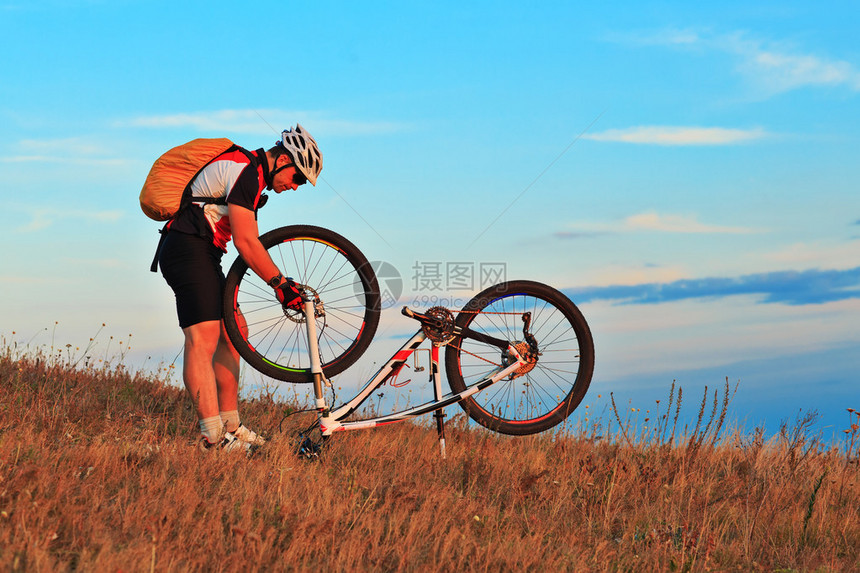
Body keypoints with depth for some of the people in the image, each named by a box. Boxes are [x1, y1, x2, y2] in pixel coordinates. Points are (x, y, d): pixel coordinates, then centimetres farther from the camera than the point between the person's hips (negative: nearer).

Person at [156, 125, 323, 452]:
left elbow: (246, 240, 26)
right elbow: (246, 242, -19)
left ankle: (230, 428, 15)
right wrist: (280, 283, -14)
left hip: (203, 255, 11)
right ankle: (213, 437, -27)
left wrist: (282, 282, 24)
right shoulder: (246, 171, -14)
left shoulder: (249, 170, 19)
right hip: (190, 250, -11)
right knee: (203, 339, -19)